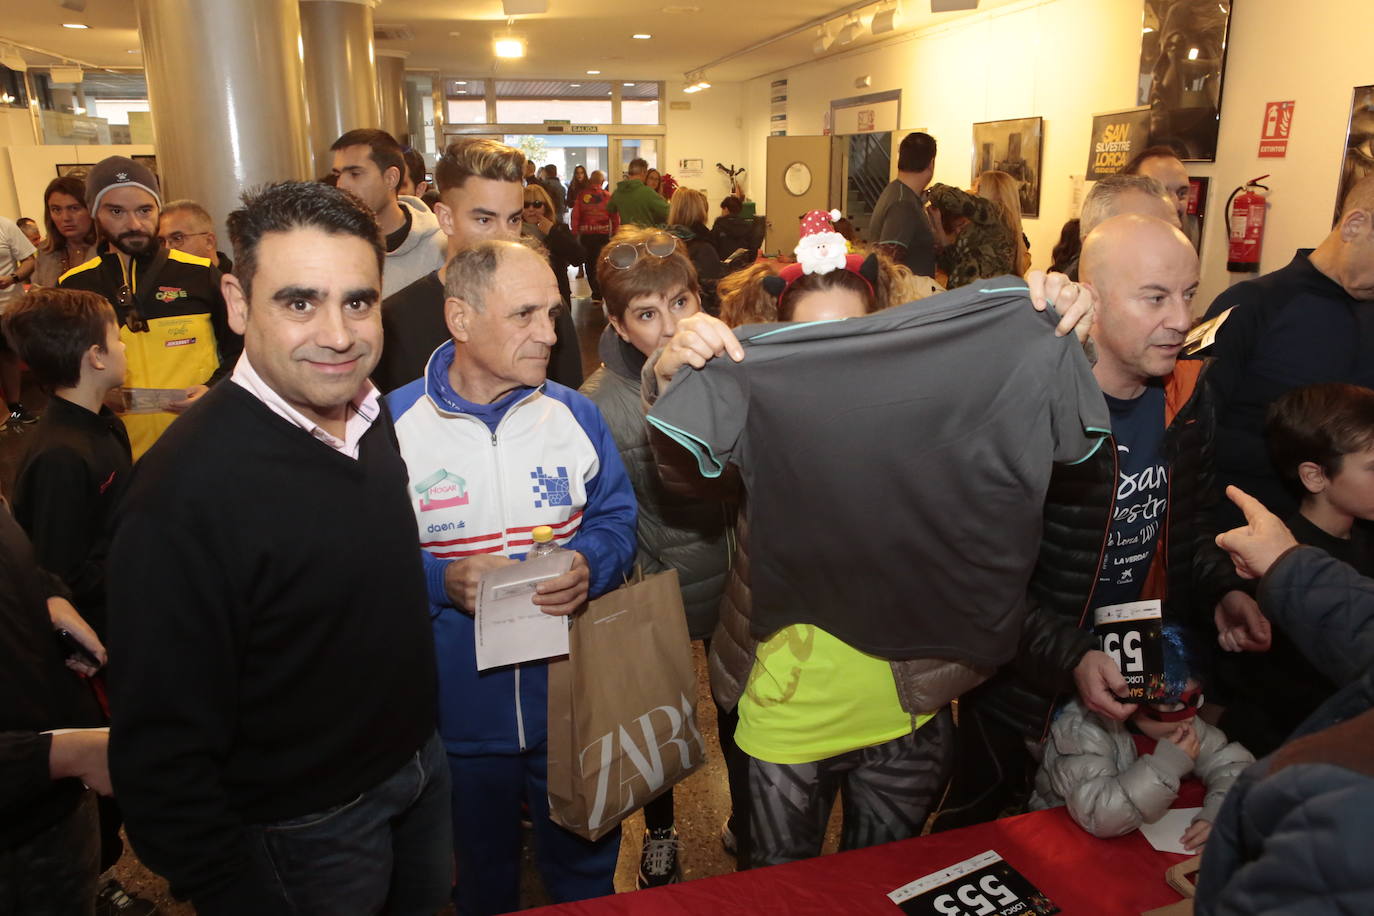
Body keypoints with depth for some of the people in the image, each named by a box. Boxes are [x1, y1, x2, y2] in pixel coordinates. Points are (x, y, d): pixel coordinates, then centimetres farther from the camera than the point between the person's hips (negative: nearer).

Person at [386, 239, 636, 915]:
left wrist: (589, 566, -18)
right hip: (458, 706, -1)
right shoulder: (392, 425, -12)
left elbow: (616, 517, 2)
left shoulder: (575, 415, -3)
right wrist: (441, 580, -25)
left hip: (572, 699, 2)